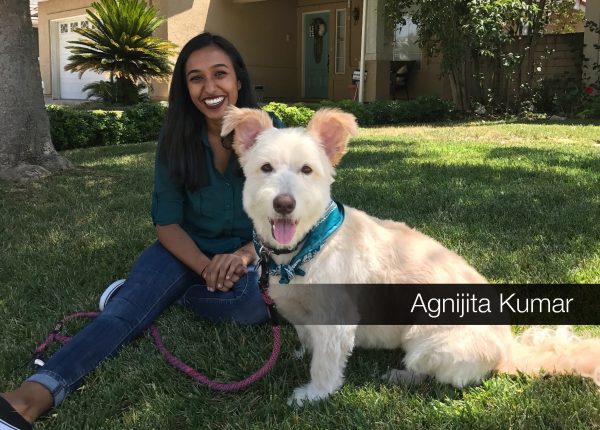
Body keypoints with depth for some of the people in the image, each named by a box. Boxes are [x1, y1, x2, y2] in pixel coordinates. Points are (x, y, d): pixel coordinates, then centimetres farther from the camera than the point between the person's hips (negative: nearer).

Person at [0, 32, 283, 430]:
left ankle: (171, 294, -10)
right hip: (189, 248, 1)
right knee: (127, 309, -28)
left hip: (253, 251, 0)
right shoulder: (177, 139, -9)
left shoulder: (270, 131, -13)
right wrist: (207, 268, -24)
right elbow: (167, 222, -7)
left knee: (250, 303, -36)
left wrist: (243, 255, -29)